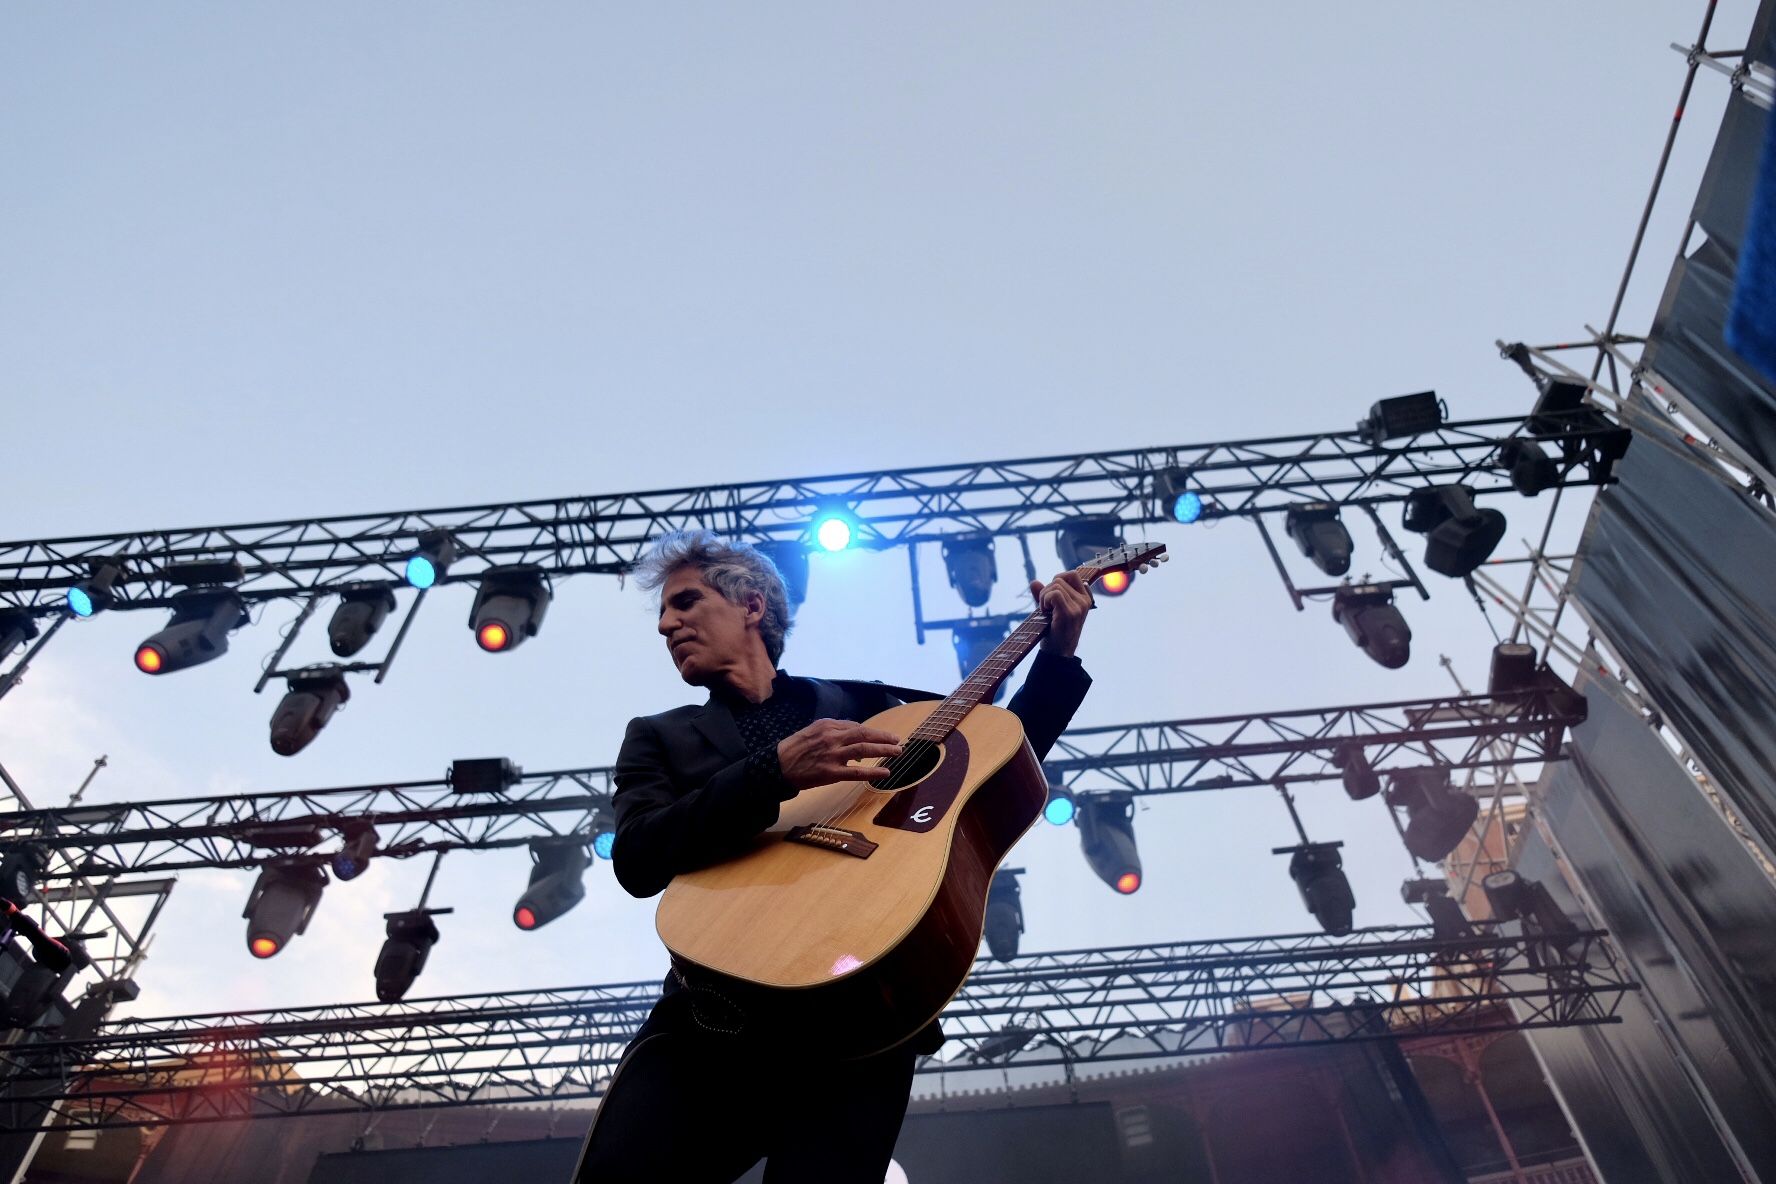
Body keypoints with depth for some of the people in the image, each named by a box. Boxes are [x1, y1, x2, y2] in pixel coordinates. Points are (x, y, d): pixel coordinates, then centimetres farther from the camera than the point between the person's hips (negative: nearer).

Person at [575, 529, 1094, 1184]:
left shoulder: (861, 703, 18)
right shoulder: (660, 736, 16)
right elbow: (637, 859, -4)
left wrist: (1057, 654, 10)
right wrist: (777, 770, -17)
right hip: (716, 1006, 0)